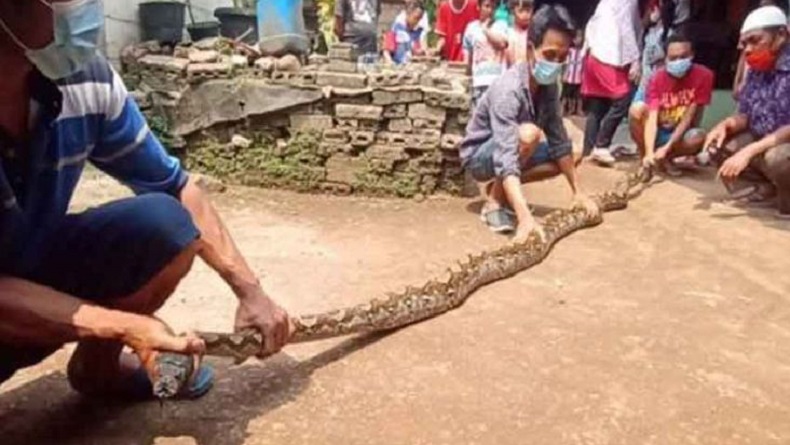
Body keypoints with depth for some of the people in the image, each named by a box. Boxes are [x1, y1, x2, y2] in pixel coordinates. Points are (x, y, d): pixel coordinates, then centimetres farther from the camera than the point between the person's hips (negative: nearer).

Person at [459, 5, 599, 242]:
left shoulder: (549, 85, -10)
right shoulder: (508, 89, -33)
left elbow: (559, 141, -3)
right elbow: (506, 158, -42)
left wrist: (578, 192, -6)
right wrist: (525, 217, -52)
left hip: (510, 148, 8)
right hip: (479, 155, -8)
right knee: (528, 133, -33)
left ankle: (496, 185, 6)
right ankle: (495, 201, -15)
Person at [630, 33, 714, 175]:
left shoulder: (703, 75, -15)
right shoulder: (657, 78, -13)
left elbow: (689, 117, -17)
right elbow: (652, 118, -23)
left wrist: (666, 148, -24)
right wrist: (649, 152, -38)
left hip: (681, 135, 0)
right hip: (658, 133, 0)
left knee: (698, 136, -35)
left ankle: (665, 158, -4)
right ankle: (645, 159, -11)